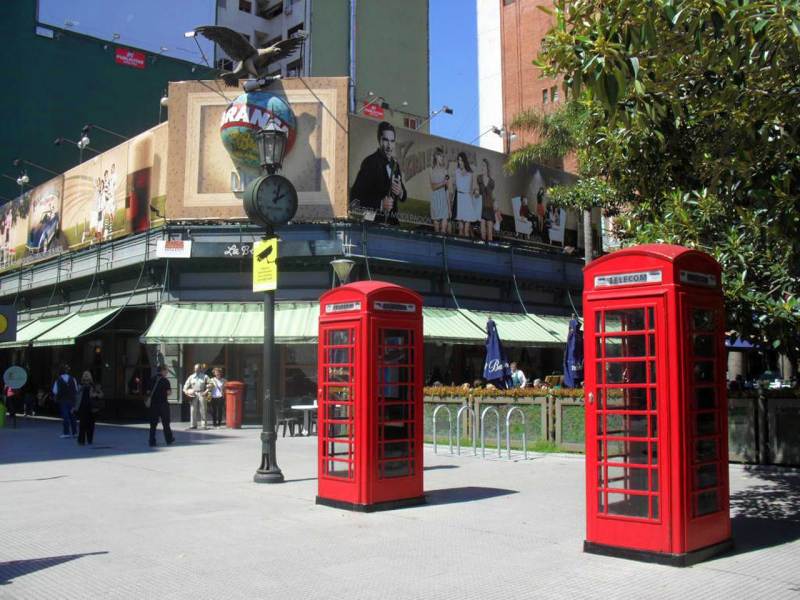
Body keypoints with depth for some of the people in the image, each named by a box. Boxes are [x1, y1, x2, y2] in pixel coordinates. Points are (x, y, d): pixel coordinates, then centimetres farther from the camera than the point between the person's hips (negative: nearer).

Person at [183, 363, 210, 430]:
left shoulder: (205, 376, 7)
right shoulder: (191, 377, 14)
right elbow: (186, 384, 16)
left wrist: (206, 391, -8)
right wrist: (185, 390, 0)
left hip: (201, 394, -2)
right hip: (194, 394, 2)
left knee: (203, 410, -4)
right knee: (193, 410, 0)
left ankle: (204, 425, 0)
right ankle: (193, 425, 6)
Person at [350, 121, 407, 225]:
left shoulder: (395, 164, 11)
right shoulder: (370, 162, -10)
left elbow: (403, 197, 18)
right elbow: (354, 198, -16)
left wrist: (400, 193, -5)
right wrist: (380, 204, -26)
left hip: (391, 221, 6)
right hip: (373, 221, -6)